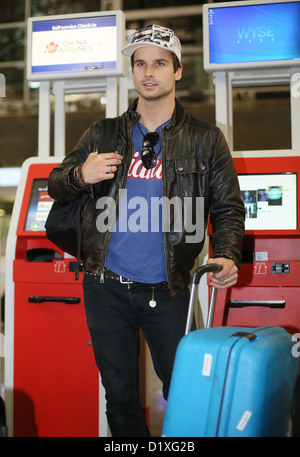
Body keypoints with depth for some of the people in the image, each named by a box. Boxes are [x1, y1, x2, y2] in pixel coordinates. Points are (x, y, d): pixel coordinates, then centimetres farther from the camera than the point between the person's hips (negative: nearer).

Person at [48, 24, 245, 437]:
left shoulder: (205, 140, 3)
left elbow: (228, 209, 2)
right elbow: (56, 186, 13)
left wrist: (226, 256, -18)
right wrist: (81, 176, -11)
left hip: (167, 291, -2)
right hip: (107, 287, 2)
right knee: (120, 395, 12)